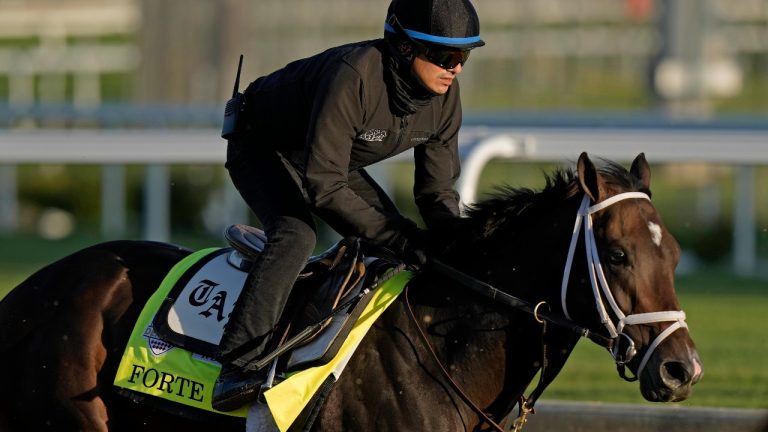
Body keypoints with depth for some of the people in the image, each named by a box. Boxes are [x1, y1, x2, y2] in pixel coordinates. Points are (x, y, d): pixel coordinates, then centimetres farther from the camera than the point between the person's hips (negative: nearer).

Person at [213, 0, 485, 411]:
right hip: (265, 149, -8)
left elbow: (437, 191, -7)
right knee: (295, 235, -32)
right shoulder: (352, 77, -41)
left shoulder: (444, 93, -17)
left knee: (403, 246, -1)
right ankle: (236, 369, -35)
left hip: (337, 160, 8)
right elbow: (324, 188, -39)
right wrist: (401, 238, -41)